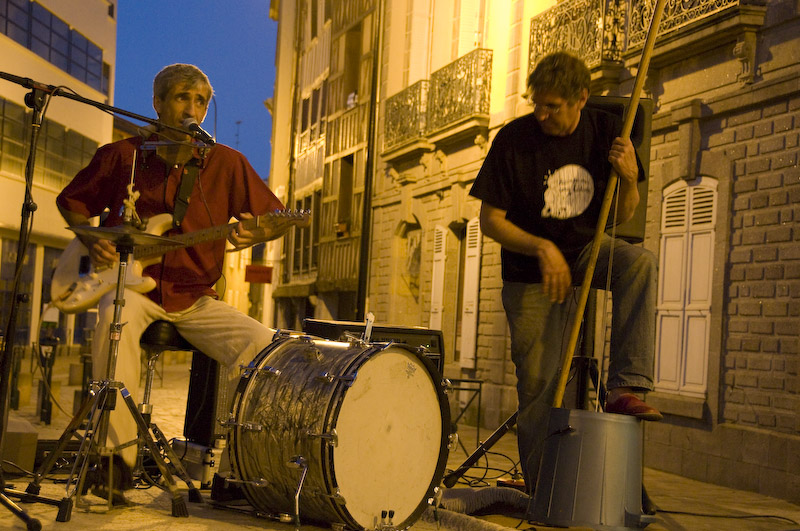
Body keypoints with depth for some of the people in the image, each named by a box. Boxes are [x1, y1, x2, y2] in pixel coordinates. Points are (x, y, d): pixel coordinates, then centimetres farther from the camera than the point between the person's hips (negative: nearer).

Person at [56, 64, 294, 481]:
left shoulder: (226, 164, 2)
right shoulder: (122, 155, 3)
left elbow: (278, 219, 4)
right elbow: (71, 202, 17)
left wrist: (252, 235, -19)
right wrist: (92, 241, -2)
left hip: (194, 298, 2)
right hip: (132, 285, -1)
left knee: (261, 344, -21)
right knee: (116, 320, -37)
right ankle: (117, 456, -30)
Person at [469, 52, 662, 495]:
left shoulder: (606, 132, -7)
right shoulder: (513, 139, -16)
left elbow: (621, 217, 0)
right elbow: (490, 220, -12)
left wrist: (629, 179, -21)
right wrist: (542, 249, -25)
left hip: (586, 250, 3)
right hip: (531, 272, -2)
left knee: (639, 262, -30)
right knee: (539, 380, -3)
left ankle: (624, 387, -29)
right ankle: (542, 490, 12)